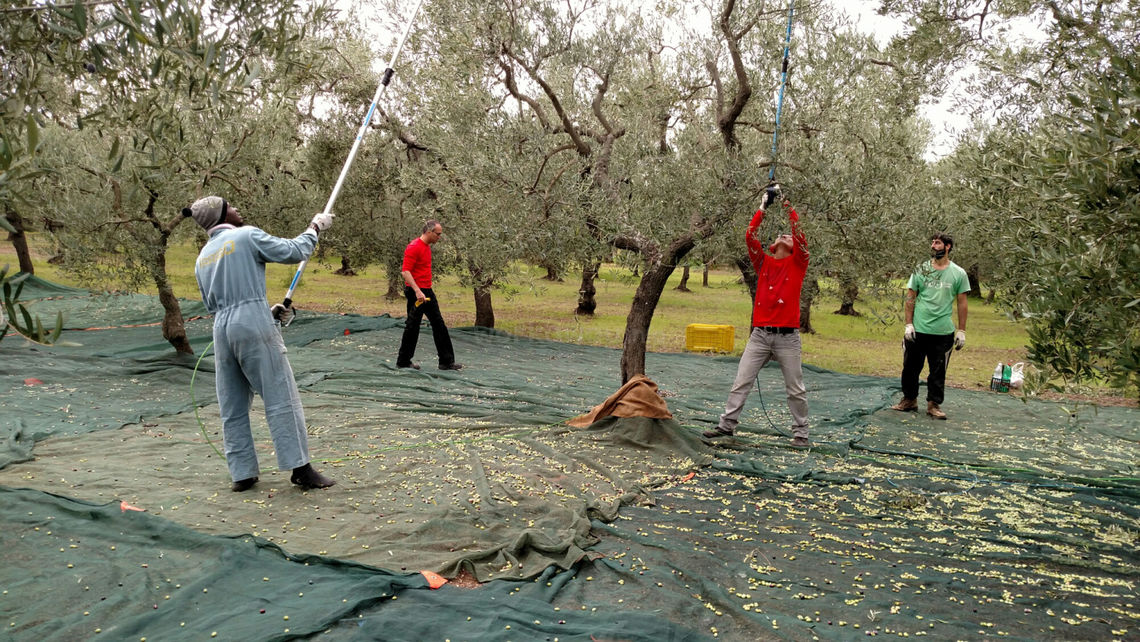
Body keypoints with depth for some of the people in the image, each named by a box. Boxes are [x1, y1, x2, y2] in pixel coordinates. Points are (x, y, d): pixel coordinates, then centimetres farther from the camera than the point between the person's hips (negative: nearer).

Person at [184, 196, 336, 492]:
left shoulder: (202, 258, 18)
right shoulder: (247, 236, -2)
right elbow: (293, 252, -2)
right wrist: (314, 227, 15)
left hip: (222, 328, 7)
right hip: (254, 323, -6)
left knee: (232, 407, 10)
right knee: (281, 398, -3)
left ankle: (242, 473, 13)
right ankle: (300, 468, -3)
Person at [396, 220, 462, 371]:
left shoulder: (427, 247, 14)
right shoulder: (414, 247, -16)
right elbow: (406, 271, -23)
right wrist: (417, 291, -31)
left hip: (426, 291, 10)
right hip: (416, 292, -10)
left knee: (439, 325, 8)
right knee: (412, 326, 0)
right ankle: (403, 361, 12)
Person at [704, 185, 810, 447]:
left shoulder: (797, 263, 6)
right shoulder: (763, 262, 12)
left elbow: (800, 234, -7)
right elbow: (750, 236, 1)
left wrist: (787, 203, -4)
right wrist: (764, 206, 0)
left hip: (787, 337, -2)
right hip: (760, 334, 2)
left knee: (795, 389, 4)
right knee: (741, 382, 2)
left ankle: (800, 432, 15)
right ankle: (727, 424, 9)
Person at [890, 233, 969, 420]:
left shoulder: (958, 274, 2)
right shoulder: (921, 270, 3)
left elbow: (961, 303, 4)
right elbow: (910, 299, 4)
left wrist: (961, 331, 1)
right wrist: (909, 324, -4)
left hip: (943, 333, -1)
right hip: (917, 330, 1)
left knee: (938, 372, 7)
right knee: (911, 367, 9)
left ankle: (934, 404, 18)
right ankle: (909, 400, 23)